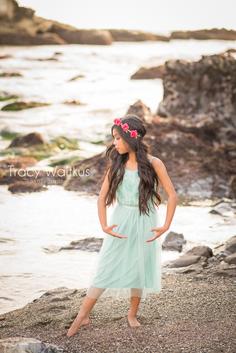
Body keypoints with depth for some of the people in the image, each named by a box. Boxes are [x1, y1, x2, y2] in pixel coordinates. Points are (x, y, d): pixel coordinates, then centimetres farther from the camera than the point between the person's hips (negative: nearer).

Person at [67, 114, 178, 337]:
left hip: (144, 223, -1)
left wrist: (166, 226, -9)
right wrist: (104, 226, -7)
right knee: (106, 269, -1)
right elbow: (102, 196, 3)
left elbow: (172, 195, -5)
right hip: (120, 222, 1)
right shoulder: (116, 164, 0)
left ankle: (132, 314, 28)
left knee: (140, 269, 9)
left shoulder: (153, 164, -8)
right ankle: (82, 316, 2)